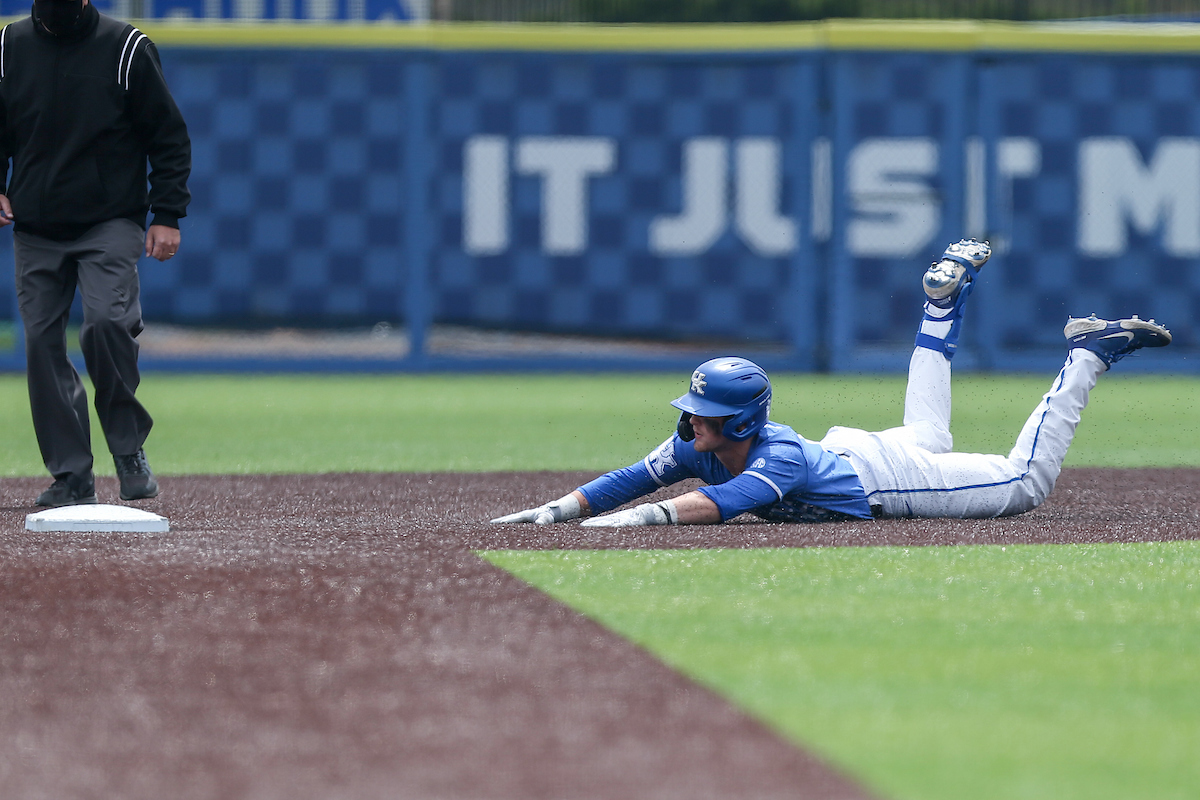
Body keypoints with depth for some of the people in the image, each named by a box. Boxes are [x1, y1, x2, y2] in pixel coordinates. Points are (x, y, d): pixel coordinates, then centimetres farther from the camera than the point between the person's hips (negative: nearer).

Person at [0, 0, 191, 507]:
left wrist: (167, 215, -6)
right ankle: (71, 476, 6)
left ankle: (128, 448, -6)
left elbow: (169, 138, 2)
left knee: (107, 321, -23)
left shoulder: (127, 48, -2)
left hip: (110, 222, -4)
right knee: (42, 340, 0)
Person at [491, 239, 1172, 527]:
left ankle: (1086, 356, 16)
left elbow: (712, 507, -60)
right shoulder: (698, 445, -23)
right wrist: (558, 511, -35)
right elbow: (628, 480, -21)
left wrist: (639, 518, -70)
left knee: (1028, 479, 5)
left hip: (892, 475, -7)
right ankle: (945, 305, 50)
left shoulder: (777, 460, -43)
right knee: (928, 431, 39)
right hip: (853, 451, 7)